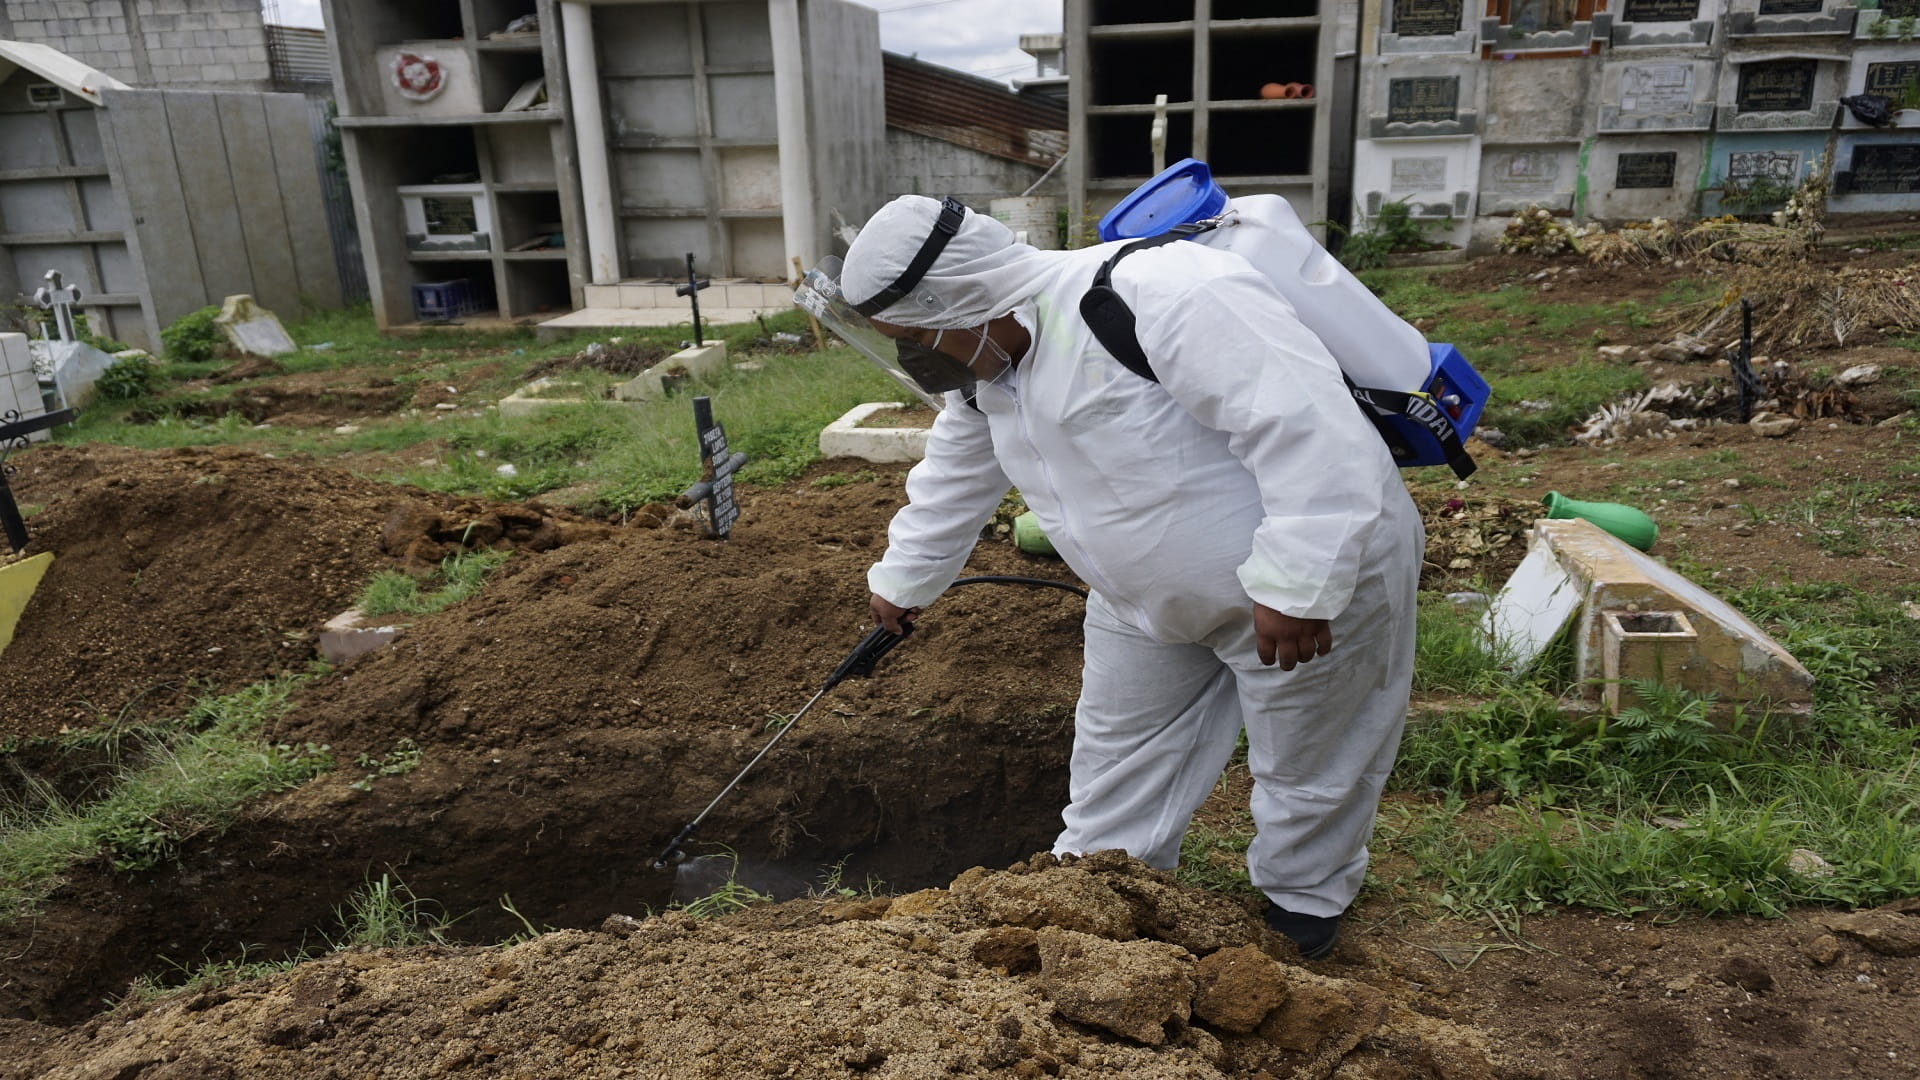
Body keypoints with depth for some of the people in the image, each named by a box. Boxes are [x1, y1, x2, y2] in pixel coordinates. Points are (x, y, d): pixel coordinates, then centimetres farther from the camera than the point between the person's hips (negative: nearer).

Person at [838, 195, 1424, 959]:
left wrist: (1296, 585, -35)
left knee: (1307, 768, 13)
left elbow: (1308, 428, -36)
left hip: (1319, 576, -8)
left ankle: (1301, 913, 37)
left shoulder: (1162, 296, -34)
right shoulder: (986, 367, -3)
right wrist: (901, 580, 25)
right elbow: (954, 480, 14)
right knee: (1117, 752, 19)